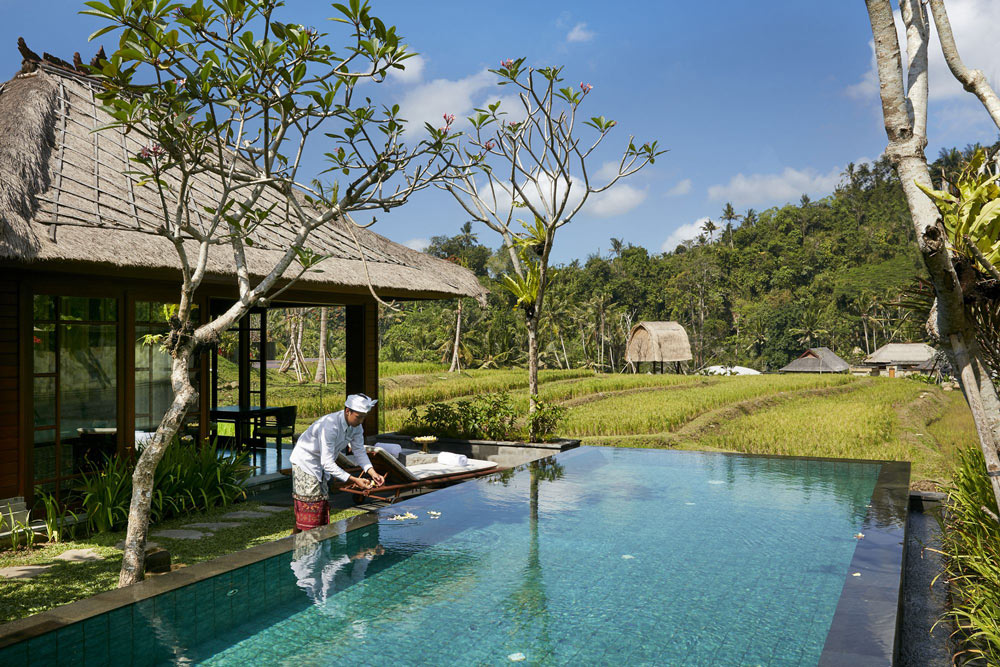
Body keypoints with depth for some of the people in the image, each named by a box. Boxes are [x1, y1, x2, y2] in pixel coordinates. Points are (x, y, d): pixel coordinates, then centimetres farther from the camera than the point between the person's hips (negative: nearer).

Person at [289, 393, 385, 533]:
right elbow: (327, 463, -37)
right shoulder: (329, 426, -36)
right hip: (305, 462, -8)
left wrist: (372, 472, -22)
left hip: (322, 467, 8)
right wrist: (354, 480, -39)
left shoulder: (356, 427, -11)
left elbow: (359, 452, -5)